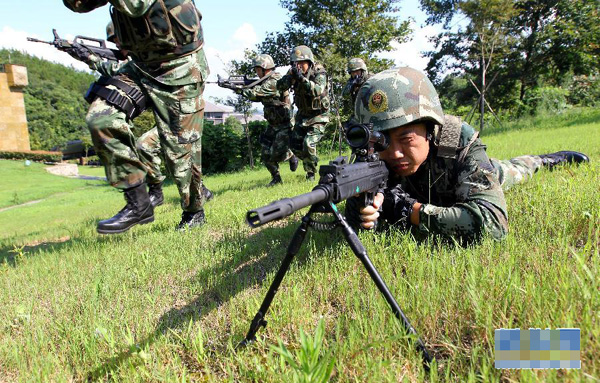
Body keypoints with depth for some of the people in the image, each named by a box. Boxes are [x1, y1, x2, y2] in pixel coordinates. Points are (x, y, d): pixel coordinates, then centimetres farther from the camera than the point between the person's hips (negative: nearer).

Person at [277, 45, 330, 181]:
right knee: (295, 145, 6)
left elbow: (317, 91, -36)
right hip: (302, 115, 6)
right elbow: (280, 86, -13)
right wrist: (291, 75, -30)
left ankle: (311, 173, -1)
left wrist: (302, 78, -43)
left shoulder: (319, 73, -18)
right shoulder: (294, 72, -3)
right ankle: (308, 161, 34)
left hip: (318, 116, -6)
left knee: (308, 144, -21)